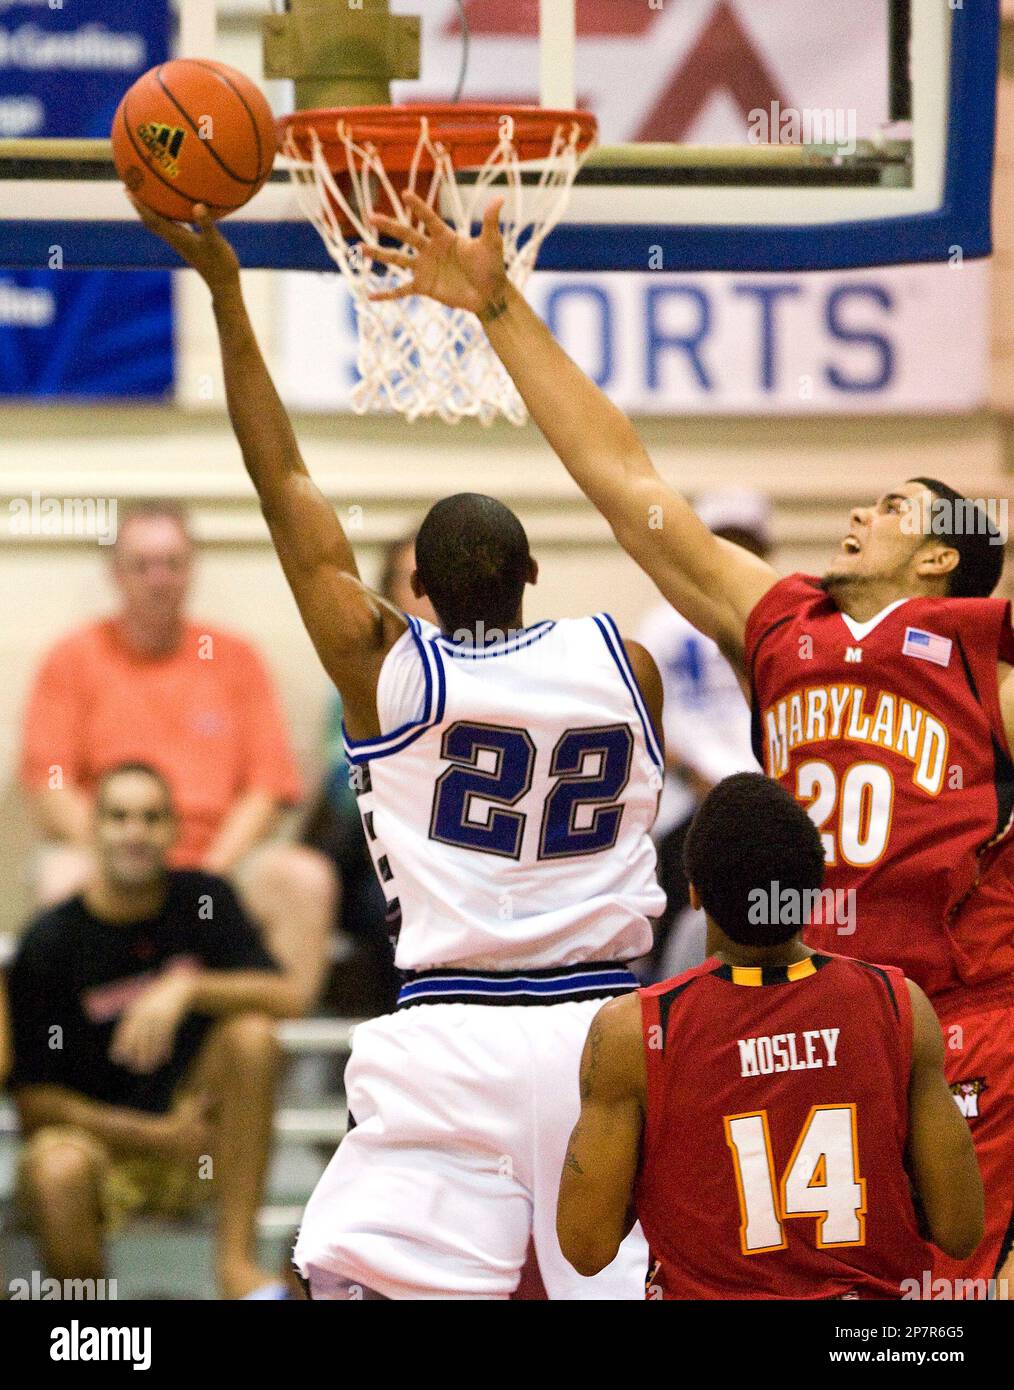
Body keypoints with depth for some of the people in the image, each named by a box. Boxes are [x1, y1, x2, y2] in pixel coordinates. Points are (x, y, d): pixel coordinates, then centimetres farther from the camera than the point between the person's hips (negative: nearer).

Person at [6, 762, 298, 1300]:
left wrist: (186, 988, -26)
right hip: (95, 1136, -3)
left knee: (251, 1032, -24)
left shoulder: (203, 900, 3)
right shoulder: (50, 942, -7)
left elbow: (284, 997, -10)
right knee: (56, 1171, -38)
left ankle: (236, 1258, -23)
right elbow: (33, 1099, -9)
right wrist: (154, 1135, -17)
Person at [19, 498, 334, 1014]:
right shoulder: (74, 658, 9)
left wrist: (213, 868, -10)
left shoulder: (233, 658, 14)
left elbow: (267, 787, 7)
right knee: (67, 883, -35)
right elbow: (49, 786, 0)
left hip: (219, 858, 2)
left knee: (306, 878, -26)